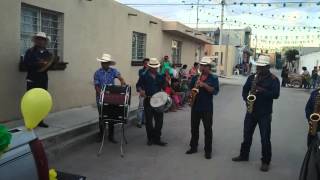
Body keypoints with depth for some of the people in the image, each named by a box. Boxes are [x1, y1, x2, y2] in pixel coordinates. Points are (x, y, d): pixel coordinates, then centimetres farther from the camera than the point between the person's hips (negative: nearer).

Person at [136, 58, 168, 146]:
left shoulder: (160, 76, 8)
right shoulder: (144, 76, -2)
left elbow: (164, 87, 14)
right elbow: (138, 85, 2)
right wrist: (141, 91, -17)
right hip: (148, 101, -3)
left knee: (159, 120, 4)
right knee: (149, 121, 6)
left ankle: (157, 139, 16)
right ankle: (150, 138, 21)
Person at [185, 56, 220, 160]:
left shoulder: (213, 78, -1)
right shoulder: (195, 77, 10)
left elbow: (215, 91, -14)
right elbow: (190, 89, 11)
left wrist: (204, 85, -23)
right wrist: (195, 86, -10)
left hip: (207, 108, -4)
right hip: (195, 106, 4)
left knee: (208, 129, 2)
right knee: (194, 128, 12)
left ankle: (208, 151, 11)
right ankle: (193, 147, 25)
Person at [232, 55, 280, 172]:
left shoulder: (273, 79, -6)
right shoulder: (252, 77, 8)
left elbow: (276, 95, -16)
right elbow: (245, 89, 9)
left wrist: (262, 90, -27)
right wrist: (246, 99, -9)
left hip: (265, 113, -4)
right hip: (251, 111, 5)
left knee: (265, 138, 0)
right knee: (247, 135, 14)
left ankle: (265, 161, 13)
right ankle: (244, 155, 30)